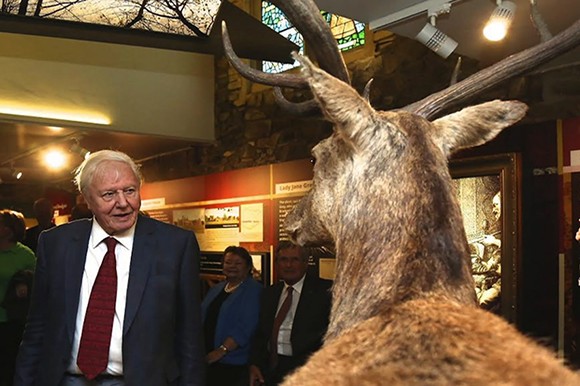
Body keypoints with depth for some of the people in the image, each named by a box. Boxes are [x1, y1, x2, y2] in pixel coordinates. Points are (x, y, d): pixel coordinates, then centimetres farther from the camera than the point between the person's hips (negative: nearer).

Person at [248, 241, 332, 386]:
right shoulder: (269, 293, 12)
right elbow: (260, 332, 14)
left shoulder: (324, 290, -6)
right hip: (271, 368, 5)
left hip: (304, 369, -4)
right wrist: (254, 364, 3)